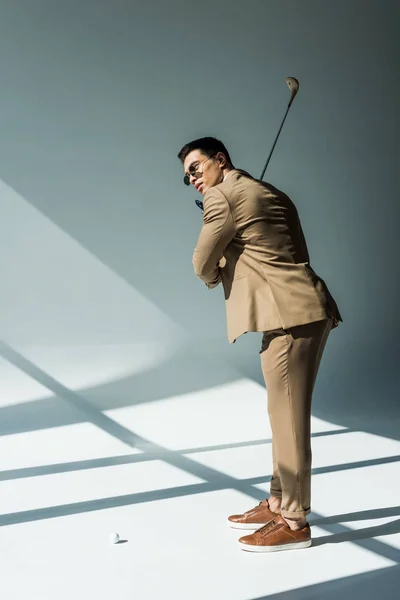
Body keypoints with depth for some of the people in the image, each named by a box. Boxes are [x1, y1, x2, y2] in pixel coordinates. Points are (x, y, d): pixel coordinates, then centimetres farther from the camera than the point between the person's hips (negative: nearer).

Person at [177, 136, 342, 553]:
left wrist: (214, 276, 20)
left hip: (290, 315, -10)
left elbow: (203, 266, -2)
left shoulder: (222, 196, -5)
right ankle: (277, 504, 27)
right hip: (306, 310, 10)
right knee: (286, 415, 15)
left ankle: (294, 523, 8)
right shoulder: (270, 194, 22)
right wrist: (231, 268, 19)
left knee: (288, 418, -2)